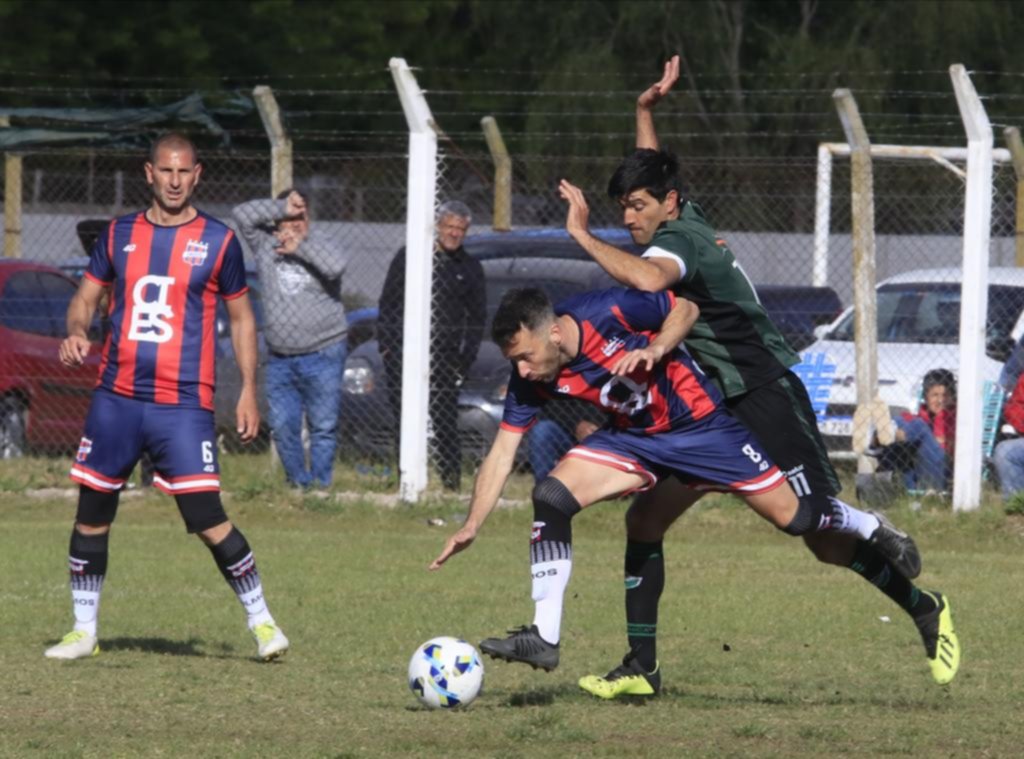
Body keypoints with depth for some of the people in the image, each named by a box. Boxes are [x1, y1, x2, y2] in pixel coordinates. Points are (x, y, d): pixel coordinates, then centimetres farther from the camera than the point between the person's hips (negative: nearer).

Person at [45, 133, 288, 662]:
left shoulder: (218, 241, 1)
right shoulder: (119, 235, 9)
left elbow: (241, 319, 8)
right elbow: (86, 298, 14)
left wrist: (248, 390, 2)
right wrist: (76, 333, -9)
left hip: (184, 405, -4)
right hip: (115, 399, 4)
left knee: (208, 520, -11)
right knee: (91, 514, 7)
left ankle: (261, 622, 2)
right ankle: (84, 631, 20)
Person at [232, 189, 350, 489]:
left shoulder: (317, 249, 0)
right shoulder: (265, 247, 8)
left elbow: (337, 265, -22)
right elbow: (242, 214, -2)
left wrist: (301, 246, -13)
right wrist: (283, 207, -8)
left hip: (322, 354, -3)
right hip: (280, 359, 3)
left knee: (323, 426, -3)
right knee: (282, 426, 3)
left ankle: (321, 484, 2)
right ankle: (298, 483, 15)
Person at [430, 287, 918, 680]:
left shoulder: (608, 312, -29)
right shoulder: (529, 381, -15)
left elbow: (685, 308, -13)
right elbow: (502, 453, -10)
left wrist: (656, 348, -31)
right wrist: (471, 527, -18)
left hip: (701, 423, -4)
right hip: (632, 439, 4)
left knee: (794, 518, 0)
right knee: (550, 496, -17)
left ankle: (873, 531, 34)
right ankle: (544, 638, -12)